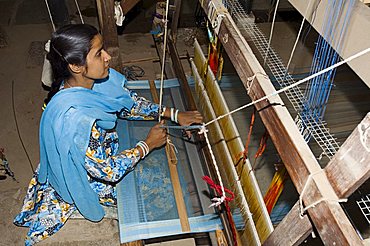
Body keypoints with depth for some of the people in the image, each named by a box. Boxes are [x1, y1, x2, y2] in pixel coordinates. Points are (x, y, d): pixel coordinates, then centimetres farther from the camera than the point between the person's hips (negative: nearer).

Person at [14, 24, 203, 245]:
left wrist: (173, 114, -12)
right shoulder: (74, 117, -42)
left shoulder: (90, 79, -20)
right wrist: (148, 145, -21)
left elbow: (128, 102, -6)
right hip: (88, 179, -6)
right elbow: (108, 171, -32)